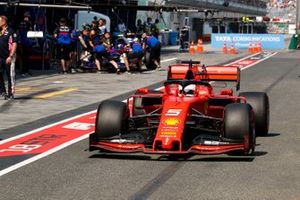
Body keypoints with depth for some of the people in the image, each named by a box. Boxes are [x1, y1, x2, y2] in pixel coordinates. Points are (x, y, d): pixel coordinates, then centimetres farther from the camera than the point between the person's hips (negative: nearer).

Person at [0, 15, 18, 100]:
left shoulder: (10, 31, -8)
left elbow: (14, 44, -13)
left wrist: (10, 56, -18)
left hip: (8, 58, -7)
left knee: (10, 76, 0)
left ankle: (10, 93, 7)